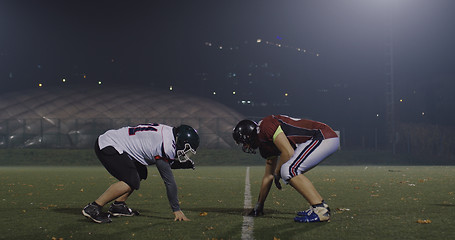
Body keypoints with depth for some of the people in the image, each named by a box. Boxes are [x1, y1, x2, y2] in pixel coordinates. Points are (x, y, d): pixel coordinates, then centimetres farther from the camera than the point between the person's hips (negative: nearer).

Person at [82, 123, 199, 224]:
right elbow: (169, 181, -15)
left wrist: (180, 163, 6)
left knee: (141, 173, 17)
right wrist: (176, 210, -8)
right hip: (107, 147, -11)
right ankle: (93, 208, -14)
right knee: (132, 182, -19)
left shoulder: (168, 131, 6)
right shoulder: (166, 146, -20)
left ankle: (118, 205, 15)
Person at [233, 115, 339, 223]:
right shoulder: (265, 145, 18)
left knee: (289, 170, -16)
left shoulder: (266, 126, -12)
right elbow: (268, 176, 27)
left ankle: (320, 210, -16)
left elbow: (288, 152, -20)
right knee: (292, 173, 14)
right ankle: (322, 205, 14)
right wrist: (259, 205, 34)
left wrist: (277, 174, -2)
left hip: (324, 137, -10)